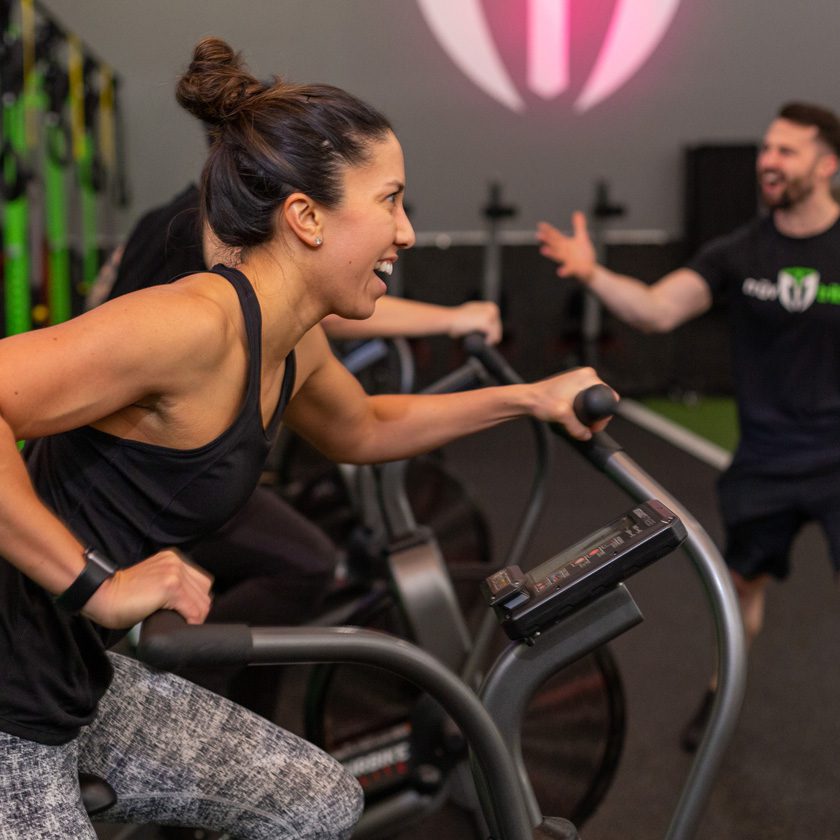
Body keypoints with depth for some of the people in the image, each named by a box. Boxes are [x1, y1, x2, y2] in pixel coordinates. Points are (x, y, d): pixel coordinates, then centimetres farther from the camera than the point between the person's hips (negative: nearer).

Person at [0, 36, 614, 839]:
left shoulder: (295, 345, 5)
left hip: (84, 683, 9)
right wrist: (95, 583, -31)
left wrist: (528, 399, 24)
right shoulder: (196, 322, -25)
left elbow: (362, 430, 27)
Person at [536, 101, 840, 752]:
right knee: (744, 581, 20)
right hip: (766, 459, 3)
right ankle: (722, 693, 45)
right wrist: (592, 274, -32)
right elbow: (657, 309, -16)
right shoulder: (739, 253, -5)